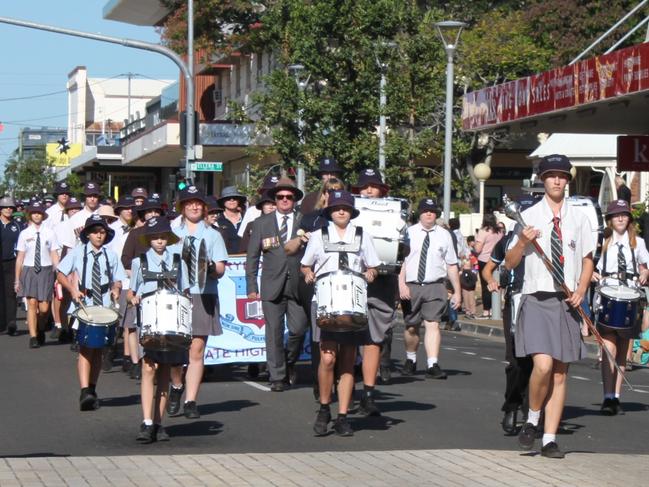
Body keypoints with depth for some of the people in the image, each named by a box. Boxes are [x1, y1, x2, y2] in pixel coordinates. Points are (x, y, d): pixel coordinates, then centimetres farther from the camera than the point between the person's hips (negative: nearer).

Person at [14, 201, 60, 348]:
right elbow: (20, 258, 6)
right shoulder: (24, 234, 2)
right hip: (29, 270, 0)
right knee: (32, 304, -10)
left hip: (46, 271, 0)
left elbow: (55, 256, 4)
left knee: (44, 308, -2)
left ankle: (41, 330, 27)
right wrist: (17, 279, 7)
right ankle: (33, 337, -4)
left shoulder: (49, 233, 2)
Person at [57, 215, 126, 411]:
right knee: (86, 348, -16)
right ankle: (85, 393, -23)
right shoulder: (77, 253, 4)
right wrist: (73, 290, -9)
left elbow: (117, 280, 13)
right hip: (83, 306, -3)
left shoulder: (111, 255, 10)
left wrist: (115, 289, -9)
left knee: (98, 350, 10)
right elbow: (61, 274, 7)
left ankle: (92, 390, 21)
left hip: (105, 307, 3)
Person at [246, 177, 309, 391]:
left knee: (298, 329, -7)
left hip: (298, 285, 0)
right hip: (272, 286, 0)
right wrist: (252, 287, 3)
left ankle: (289, 362, 22)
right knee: (274, 332, 0)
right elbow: (252, 257, 10)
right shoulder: (261, 223, 10)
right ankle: (277, 377, 8)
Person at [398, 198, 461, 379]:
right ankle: (410, 360, 32)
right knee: (411, 327, 11)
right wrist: (401, 284, -13)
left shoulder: (444, 235, 5)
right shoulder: (409, 233, 3)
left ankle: (432, 365, -17)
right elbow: (401, 260, -2)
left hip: (435, 286, -1)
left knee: (433, 324, -13)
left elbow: (452, 265, 6)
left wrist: (457, 291, 4)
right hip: (411, 286, 1)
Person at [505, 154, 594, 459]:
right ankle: (532, 420, 6)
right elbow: (509, 263, 4)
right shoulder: (529, 217, 2)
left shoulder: (578, 219, 9)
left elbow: (588, 260, 18)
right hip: (537, 299, -3)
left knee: (560, 373, 4)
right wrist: (523, 242, -15)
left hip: (566, 303, 3)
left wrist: (581, 290, 1)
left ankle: (550, 440, 10)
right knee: (543, 365, -19)